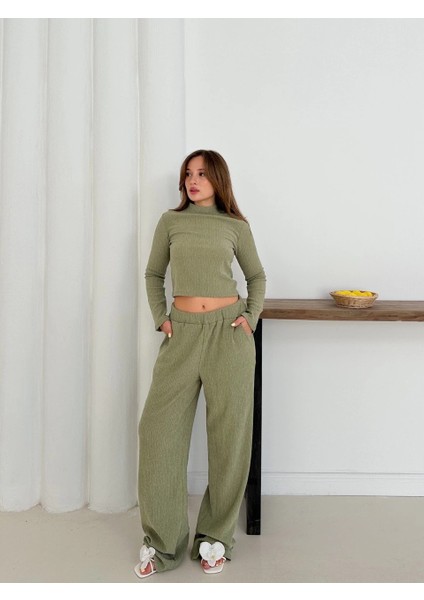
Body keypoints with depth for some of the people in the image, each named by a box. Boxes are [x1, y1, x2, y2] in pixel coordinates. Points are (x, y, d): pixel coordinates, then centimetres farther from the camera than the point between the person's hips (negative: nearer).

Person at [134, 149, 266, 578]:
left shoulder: (236, 226, 7)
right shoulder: (171, 221, 9)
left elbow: (256, 276, 16)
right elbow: (153, 274, 15)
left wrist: (251, 317, 1)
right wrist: (160, 318, 2)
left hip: (229, 331, 0)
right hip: (183, 332, 1)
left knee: (229, 432, 3)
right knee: (159, 427, -3)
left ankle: (215, 536, 21)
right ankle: (161, 540, 14)